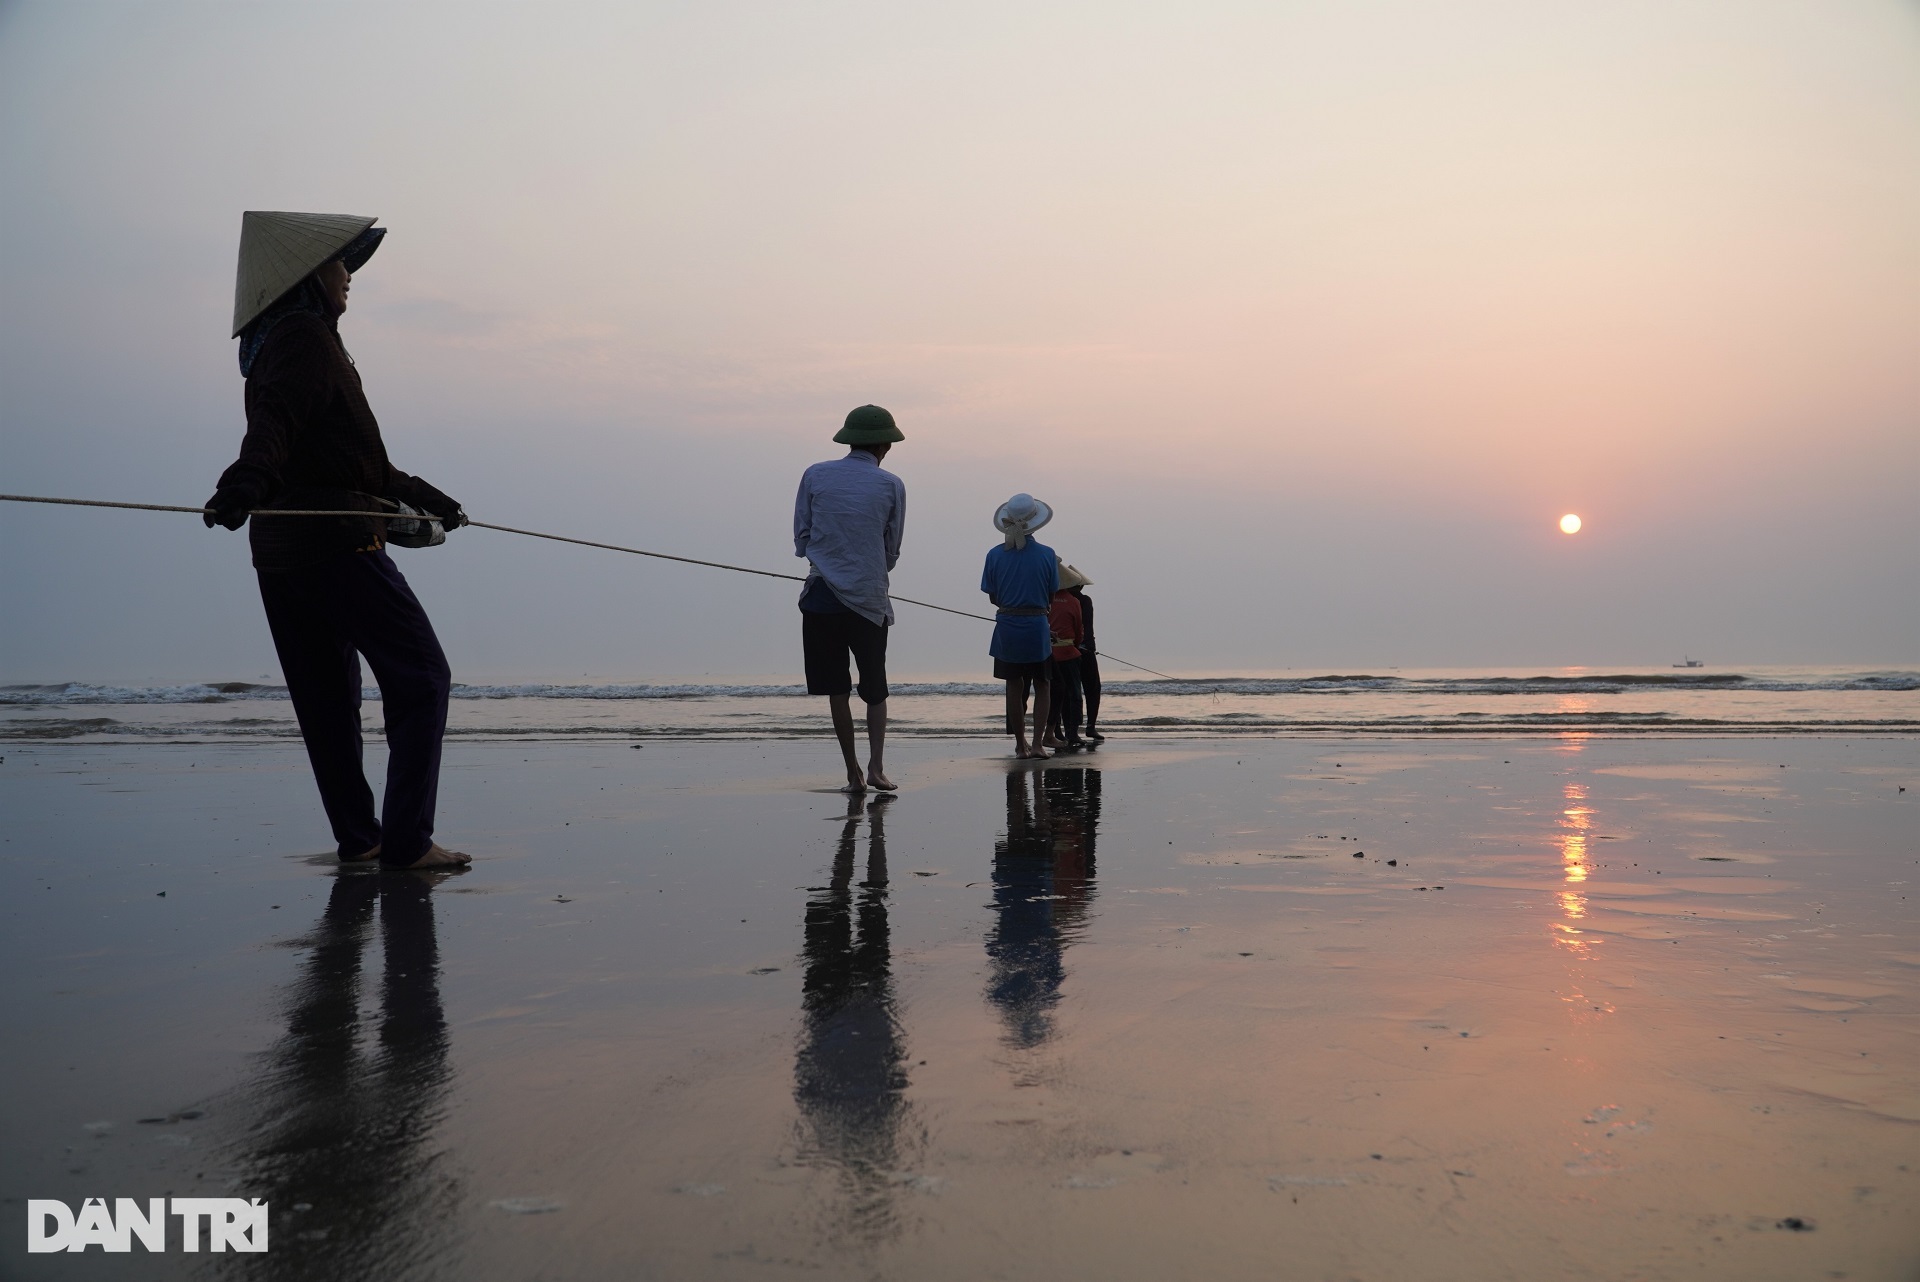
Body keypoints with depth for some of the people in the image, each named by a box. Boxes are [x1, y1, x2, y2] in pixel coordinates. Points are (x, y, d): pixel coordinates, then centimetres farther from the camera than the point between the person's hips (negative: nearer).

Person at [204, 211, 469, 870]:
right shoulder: (306, 337, -7)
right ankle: (406, 839, -9)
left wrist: (424, 495, 38)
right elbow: (275, 419, -27)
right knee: (420, 675, -6)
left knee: (326, 694, 12)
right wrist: (247, 480, -45)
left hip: (280, 546, 10)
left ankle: (358, 835, 18)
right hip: (335, 539, -10)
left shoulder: (277, 342, 25)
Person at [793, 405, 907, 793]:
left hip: (821, 596, 1)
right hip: (869, 600, -1)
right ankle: (876, 765, -3)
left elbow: (801, 540, 5)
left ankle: (853, 773, 10)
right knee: (875, 689, 12)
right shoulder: (891, 486, 0)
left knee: (837, 689, 8)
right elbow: (892, 551, 7)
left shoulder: (815, 475, 2)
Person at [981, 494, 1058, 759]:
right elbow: (1051, 597, -1)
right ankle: (1037, 744, 1)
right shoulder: (1046, 554, -8)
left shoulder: (995, 555, -5)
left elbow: (993, 598, 1)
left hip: (1007, 628, 2)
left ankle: (1020, 744, 19)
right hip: (1036, 627, -1)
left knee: (1014, 687, 13)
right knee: (1041, 687, 12)